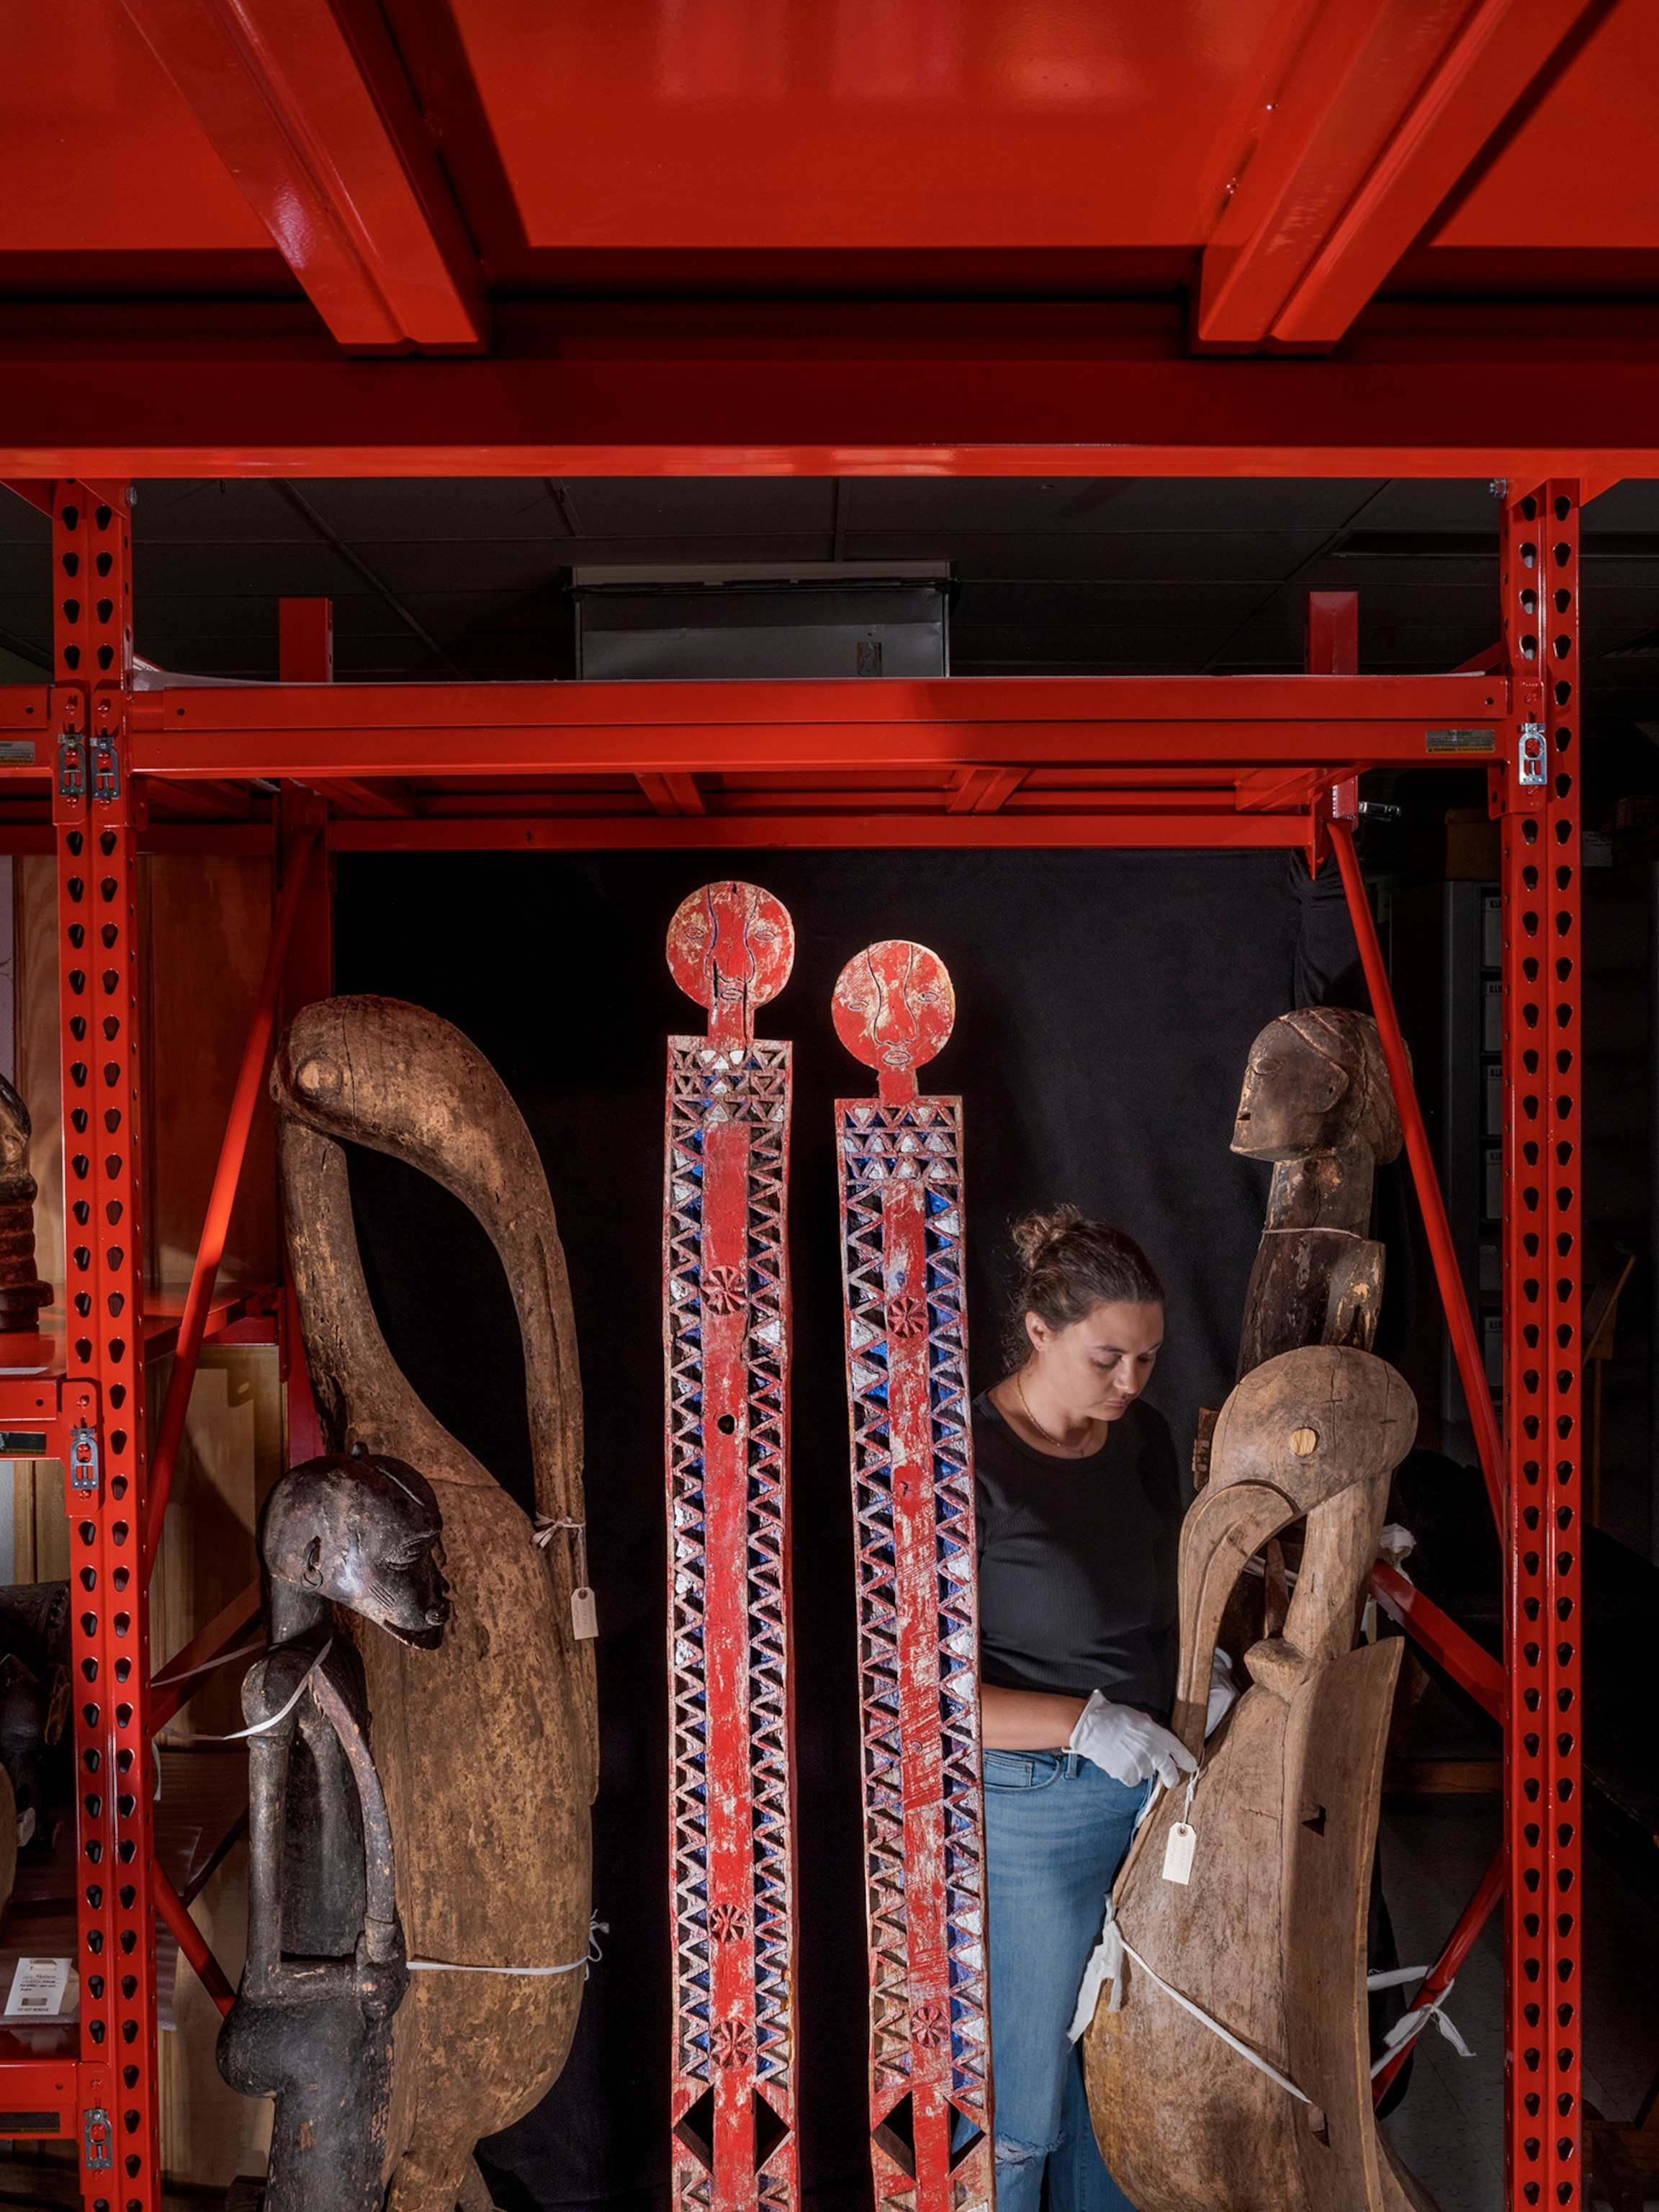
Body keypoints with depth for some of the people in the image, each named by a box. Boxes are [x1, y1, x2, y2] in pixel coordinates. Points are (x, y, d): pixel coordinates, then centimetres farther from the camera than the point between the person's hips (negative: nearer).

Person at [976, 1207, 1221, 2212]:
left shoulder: (1143, 1436, 3)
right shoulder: (973, 1462, -19)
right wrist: (1087, 1722, -26)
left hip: (1150, 1782, 7)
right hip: (1031, 1806, -6)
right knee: (1019, 2102, 6)